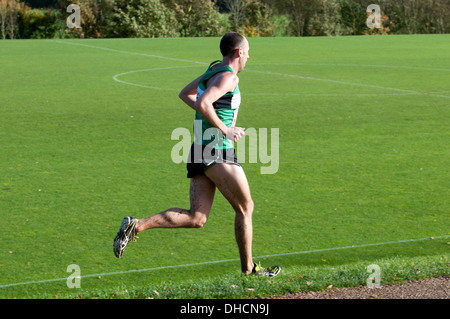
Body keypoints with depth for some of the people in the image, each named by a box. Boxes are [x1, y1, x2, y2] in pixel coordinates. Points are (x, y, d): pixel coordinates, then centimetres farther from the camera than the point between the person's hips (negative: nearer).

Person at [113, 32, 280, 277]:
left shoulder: (213, 70, 17)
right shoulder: (228, 76, -12)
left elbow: (185, 94, 32)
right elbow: (203, 103, -28)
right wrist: (225, 129, -16)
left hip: (199, 153, 9)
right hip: (218, 153, -9)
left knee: (196, 218, 1)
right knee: (245, 208, 7)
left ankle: (137, 225, -13)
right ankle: (248, 268, 16)